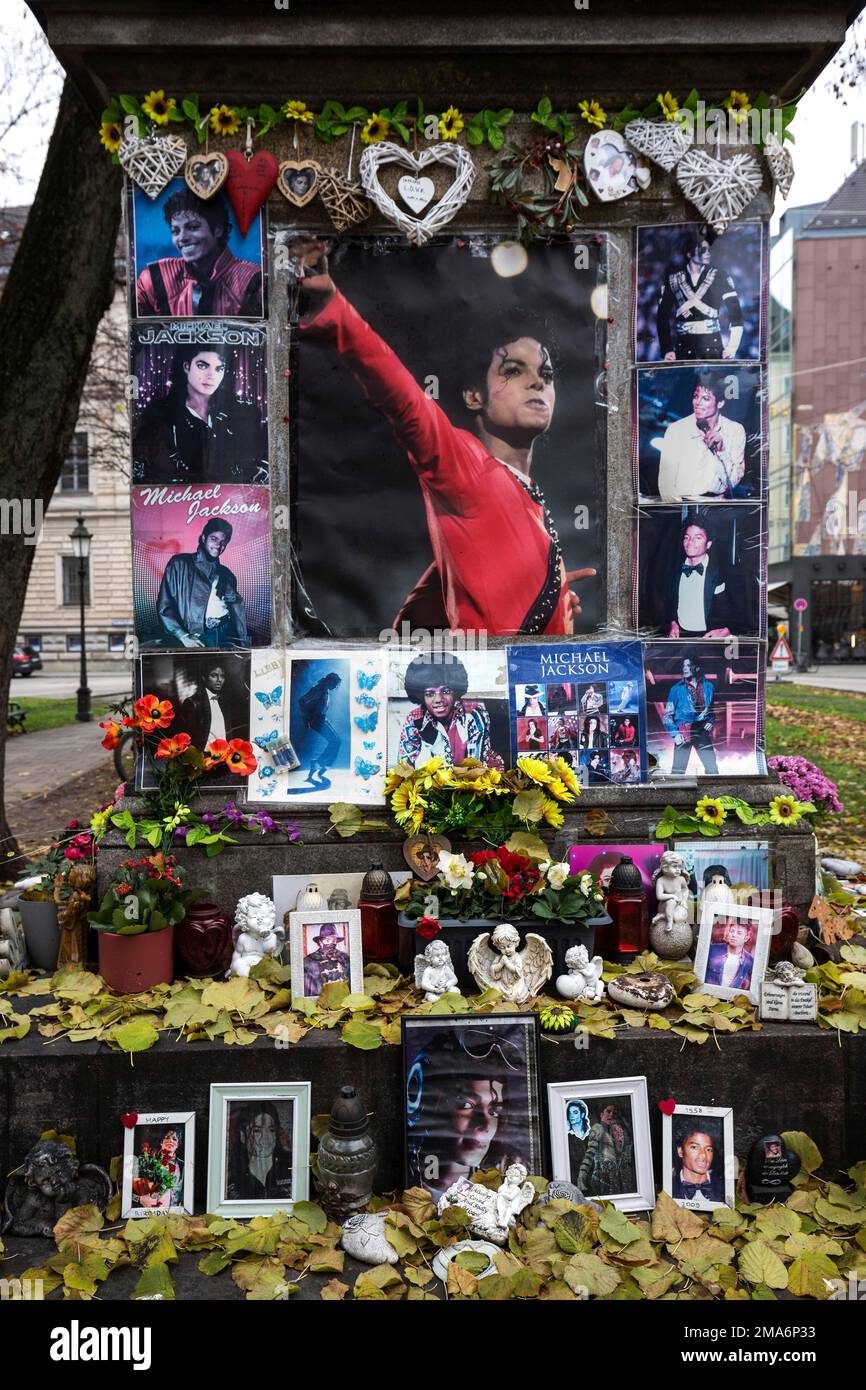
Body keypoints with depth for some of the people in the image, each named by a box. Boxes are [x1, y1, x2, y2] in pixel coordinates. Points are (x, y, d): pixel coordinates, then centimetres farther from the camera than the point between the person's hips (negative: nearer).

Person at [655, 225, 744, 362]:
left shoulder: (719, 277, 5)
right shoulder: (673, 280, 6)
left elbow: (735, 312, 0)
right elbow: (662, 316, 5)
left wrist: (732, 345, -13)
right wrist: (667, 350, -4)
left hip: (712, 349, 0)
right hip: (684, 350, 0)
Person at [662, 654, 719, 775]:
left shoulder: (708, 686, 7)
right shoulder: (677, 688, 1)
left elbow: (715, 708, 21)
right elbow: (667, 715, 2)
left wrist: (711, 722, 2)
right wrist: (674, 734, -10)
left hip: (702, 732, 2)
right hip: (683, 733, -2)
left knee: (712, 768, -2)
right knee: (678, 770, -3)